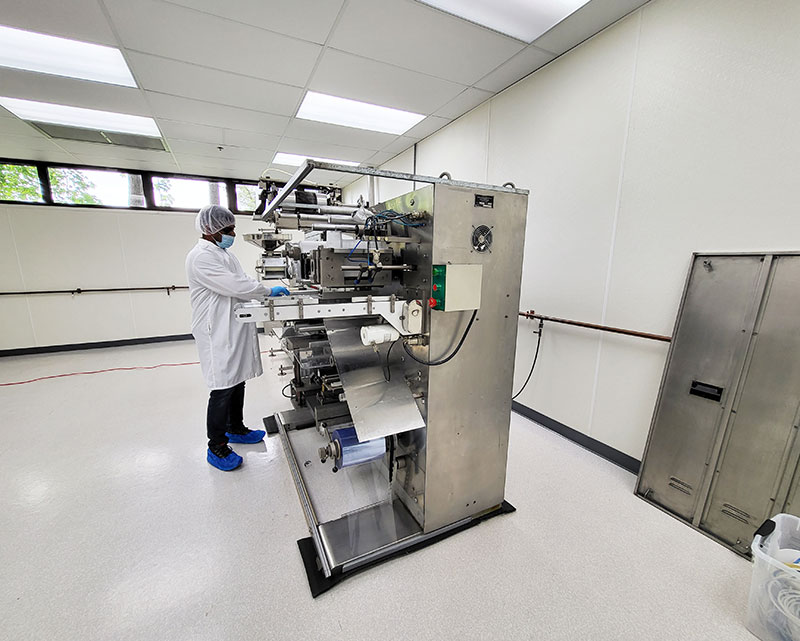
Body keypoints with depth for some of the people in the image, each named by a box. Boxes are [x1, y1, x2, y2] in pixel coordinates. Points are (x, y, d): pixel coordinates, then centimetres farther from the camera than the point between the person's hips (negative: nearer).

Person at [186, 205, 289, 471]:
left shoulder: (223, 253, 16)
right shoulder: (201, 257, -16)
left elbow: (242, 282, 18)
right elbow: (233, 286, -23)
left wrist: (265, 293, 5)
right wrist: (268, 291, -13)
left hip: (235, 330, 10)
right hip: (218, 334, -10)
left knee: (237, 382, 18)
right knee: (222, 389, -2)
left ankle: (236, 429, 36)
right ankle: (216, 447, 15)